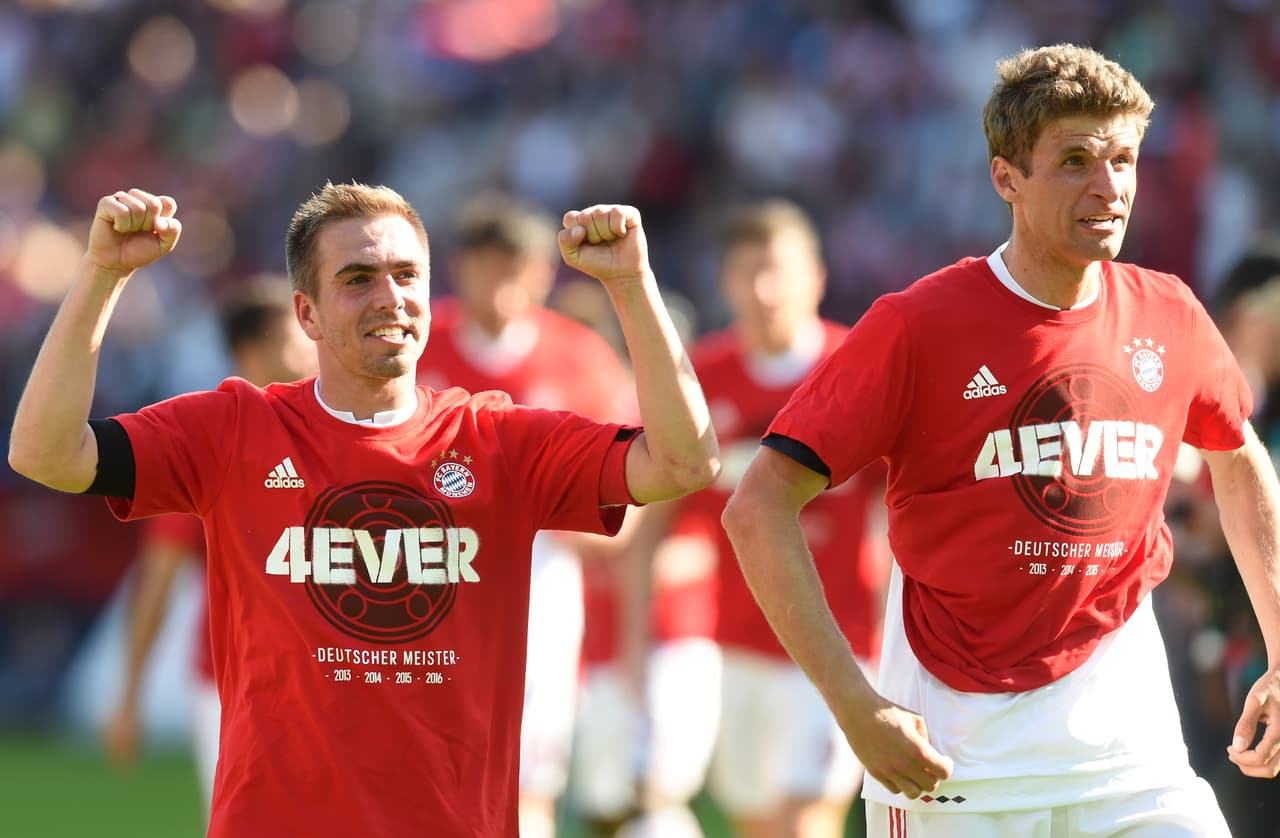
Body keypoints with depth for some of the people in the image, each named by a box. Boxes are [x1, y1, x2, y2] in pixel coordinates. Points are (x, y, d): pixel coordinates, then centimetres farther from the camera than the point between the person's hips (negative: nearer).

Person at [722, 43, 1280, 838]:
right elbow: (758, 508, -12)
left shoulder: (1169, 318, 3)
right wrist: (856, 707, -18)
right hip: (954, 762, -3)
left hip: (1130, 748, 3)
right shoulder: (917, 326, -10)